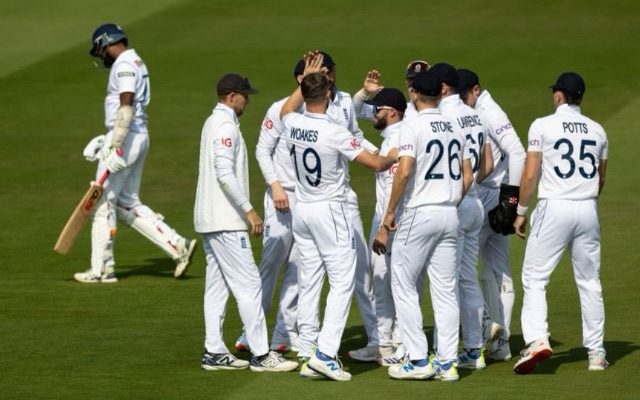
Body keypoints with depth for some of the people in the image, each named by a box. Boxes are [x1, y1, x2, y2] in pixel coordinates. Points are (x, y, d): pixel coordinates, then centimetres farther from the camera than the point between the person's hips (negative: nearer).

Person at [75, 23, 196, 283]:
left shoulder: (124, 65, -14)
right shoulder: (137, 64, 18)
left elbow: (126, 108, -25)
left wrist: (116, 148, -29)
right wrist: (105, 140, 22)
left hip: (126, 138, -10)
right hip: (139, 136, 10)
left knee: (104, 201, -2)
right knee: (127, 203, 15)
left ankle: (102, 270, 2)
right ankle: (178, 246, 8)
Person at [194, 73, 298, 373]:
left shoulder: (212, 123, 17)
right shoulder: (226, 126, -14)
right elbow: (225, 173, -22)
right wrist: (248, 210, -21)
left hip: (209, 221, 11)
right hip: (225, 221, -11)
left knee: (217, 286, 11)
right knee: (248, 283, -9)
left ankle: (214, 353, 11)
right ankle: (261, 355, -10)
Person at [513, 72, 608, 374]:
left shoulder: (543, 126, -4)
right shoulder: (597, 130, 9)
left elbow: (530, 174, -7)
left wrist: (521, 211, 1)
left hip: (554, 209, -4)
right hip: (588, 210, 4)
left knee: (534, 278, -2)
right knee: (590, 282, 10)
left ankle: (537, 340, -20)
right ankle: (596, 352, 12)